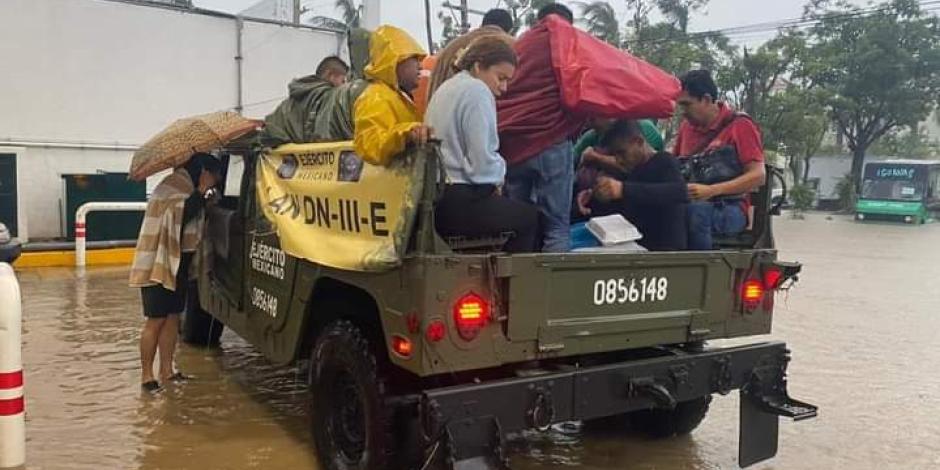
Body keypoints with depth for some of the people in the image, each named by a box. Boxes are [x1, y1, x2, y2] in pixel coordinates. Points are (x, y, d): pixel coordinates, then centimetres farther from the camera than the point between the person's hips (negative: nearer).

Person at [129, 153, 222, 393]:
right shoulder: (172, 187, -14)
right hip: (159, 265, -9)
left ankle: (167, 370, 17)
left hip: (177, 265, 9)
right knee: (156, 320, -4)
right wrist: (201, 191, -23)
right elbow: (181, 213, -30)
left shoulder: (187, 189, 13)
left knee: (172, 317, 10)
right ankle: (147, 375, 5)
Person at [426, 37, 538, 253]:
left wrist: (492, 182, 12)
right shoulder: (477, 91, -12)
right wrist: (498, 177, 3)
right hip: (457, 204, -9)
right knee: (529, 217, 6)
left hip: (436, 198, 9)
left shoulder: (447, 88, 18)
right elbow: (482, 161, -19)